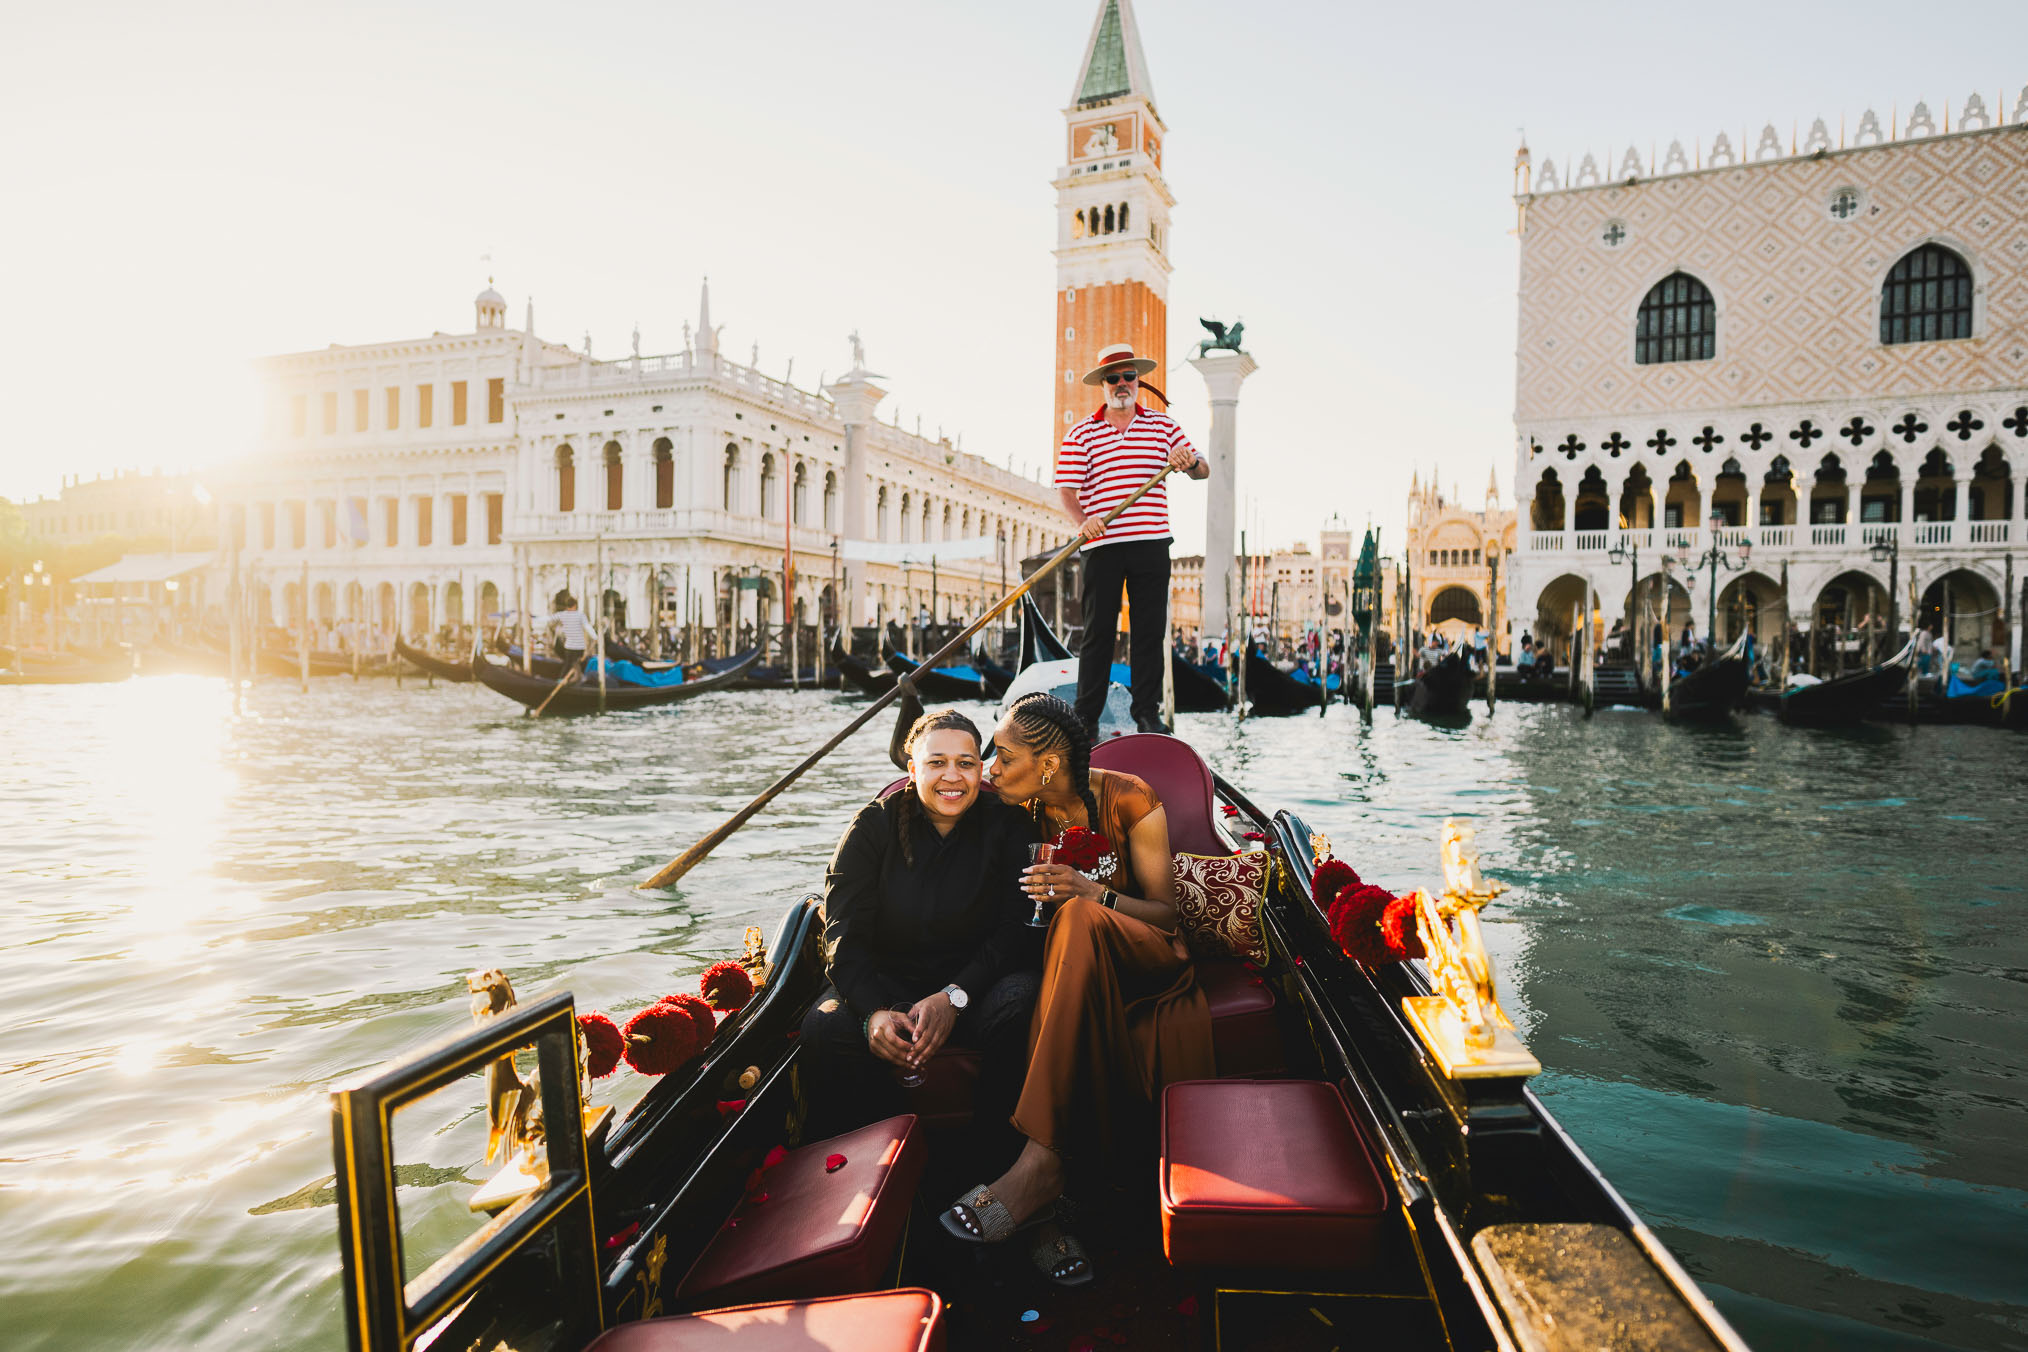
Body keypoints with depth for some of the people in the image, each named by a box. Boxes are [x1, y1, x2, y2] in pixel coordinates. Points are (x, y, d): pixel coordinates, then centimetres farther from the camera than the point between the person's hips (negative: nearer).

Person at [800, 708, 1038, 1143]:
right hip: (884, 980, 1)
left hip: (976, 977, 0)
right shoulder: (873, 826, -1)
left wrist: (954, 997, -25)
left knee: (1020, 1005, -32)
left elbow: (1014, 931, -9)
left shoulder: (1007, 827, -1)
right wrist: (874, 1011, -27)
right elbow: (844, 936, -9)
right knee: (826, 1029, -29)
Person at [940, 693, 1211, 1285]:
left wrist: (1092, 893, -23)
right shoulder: (1022, 811, 0)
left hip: (1146, 958, -3)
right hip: (1072, 959, 3)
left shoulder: (1130, 800, -10)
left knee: (1077, 920, -37)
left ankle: (1039, 1161, -42)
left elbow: (1165, 912, -7)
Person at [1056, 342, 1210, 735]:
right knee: (1098, 632, 1)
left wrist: (1190, 462, -13)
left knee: (1150, 630, 4)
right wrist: (1082, 521, -20)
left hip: (1151, 543, 2)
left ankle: (1148, 713, 13)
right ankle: (1086, 717, 9)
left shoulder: (1163, 426, 12)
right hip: (1101, 545, -2)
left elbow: (1203, 471, 11)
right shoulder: (1080, 434, 6)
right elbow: (1066, 488, -1)